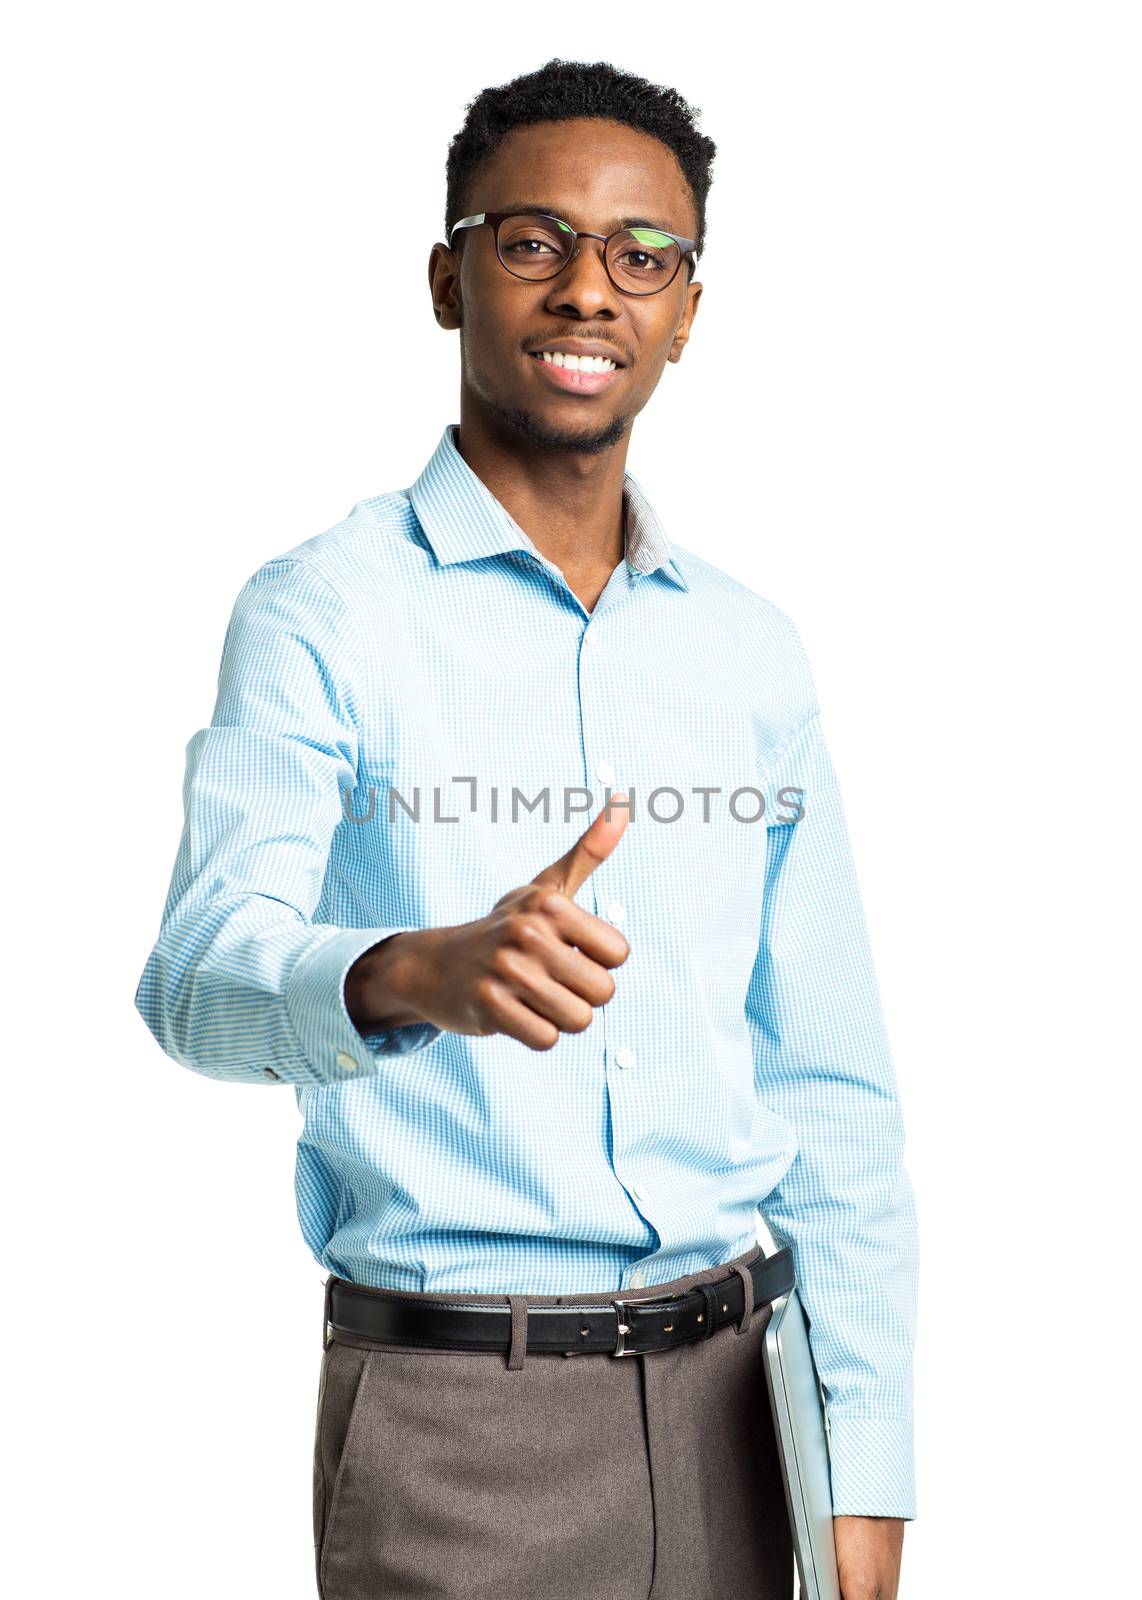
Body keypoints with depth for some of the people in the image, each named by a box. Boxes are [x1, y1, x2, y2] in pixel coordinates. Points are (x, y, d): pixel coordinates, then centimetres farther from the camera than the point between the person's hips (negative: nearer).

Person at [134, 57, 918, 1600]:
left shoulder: (753, 650, 8)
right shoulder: (319, 617, -5)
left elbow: (835, 1089, 7)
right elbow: (202, 975, -19)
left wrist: (870, 1474, 1)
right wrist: (416, 975, -40)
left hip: (732, 1388, 4)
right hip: (455, 1411, -4)